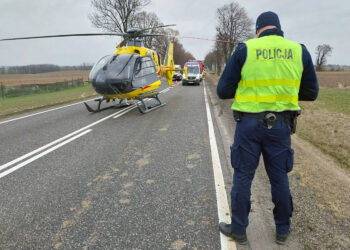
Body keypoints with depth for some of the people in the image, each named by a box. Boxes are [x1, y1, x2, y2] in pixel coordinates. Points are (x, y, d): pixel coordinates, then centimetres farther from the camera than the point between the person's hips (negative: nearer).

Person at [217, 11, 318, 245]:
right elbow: (311, 93, 10)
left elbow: (223, 91, -4)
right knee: (279, 177, 16)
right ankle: (283, 230, 32)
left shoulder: (245, 49, -4)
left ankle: (239, 230, 22)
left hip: (249, 123, -2)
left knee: (243, 177, 10)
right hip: (280, 125, 3)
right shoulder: (300, 51, 3)